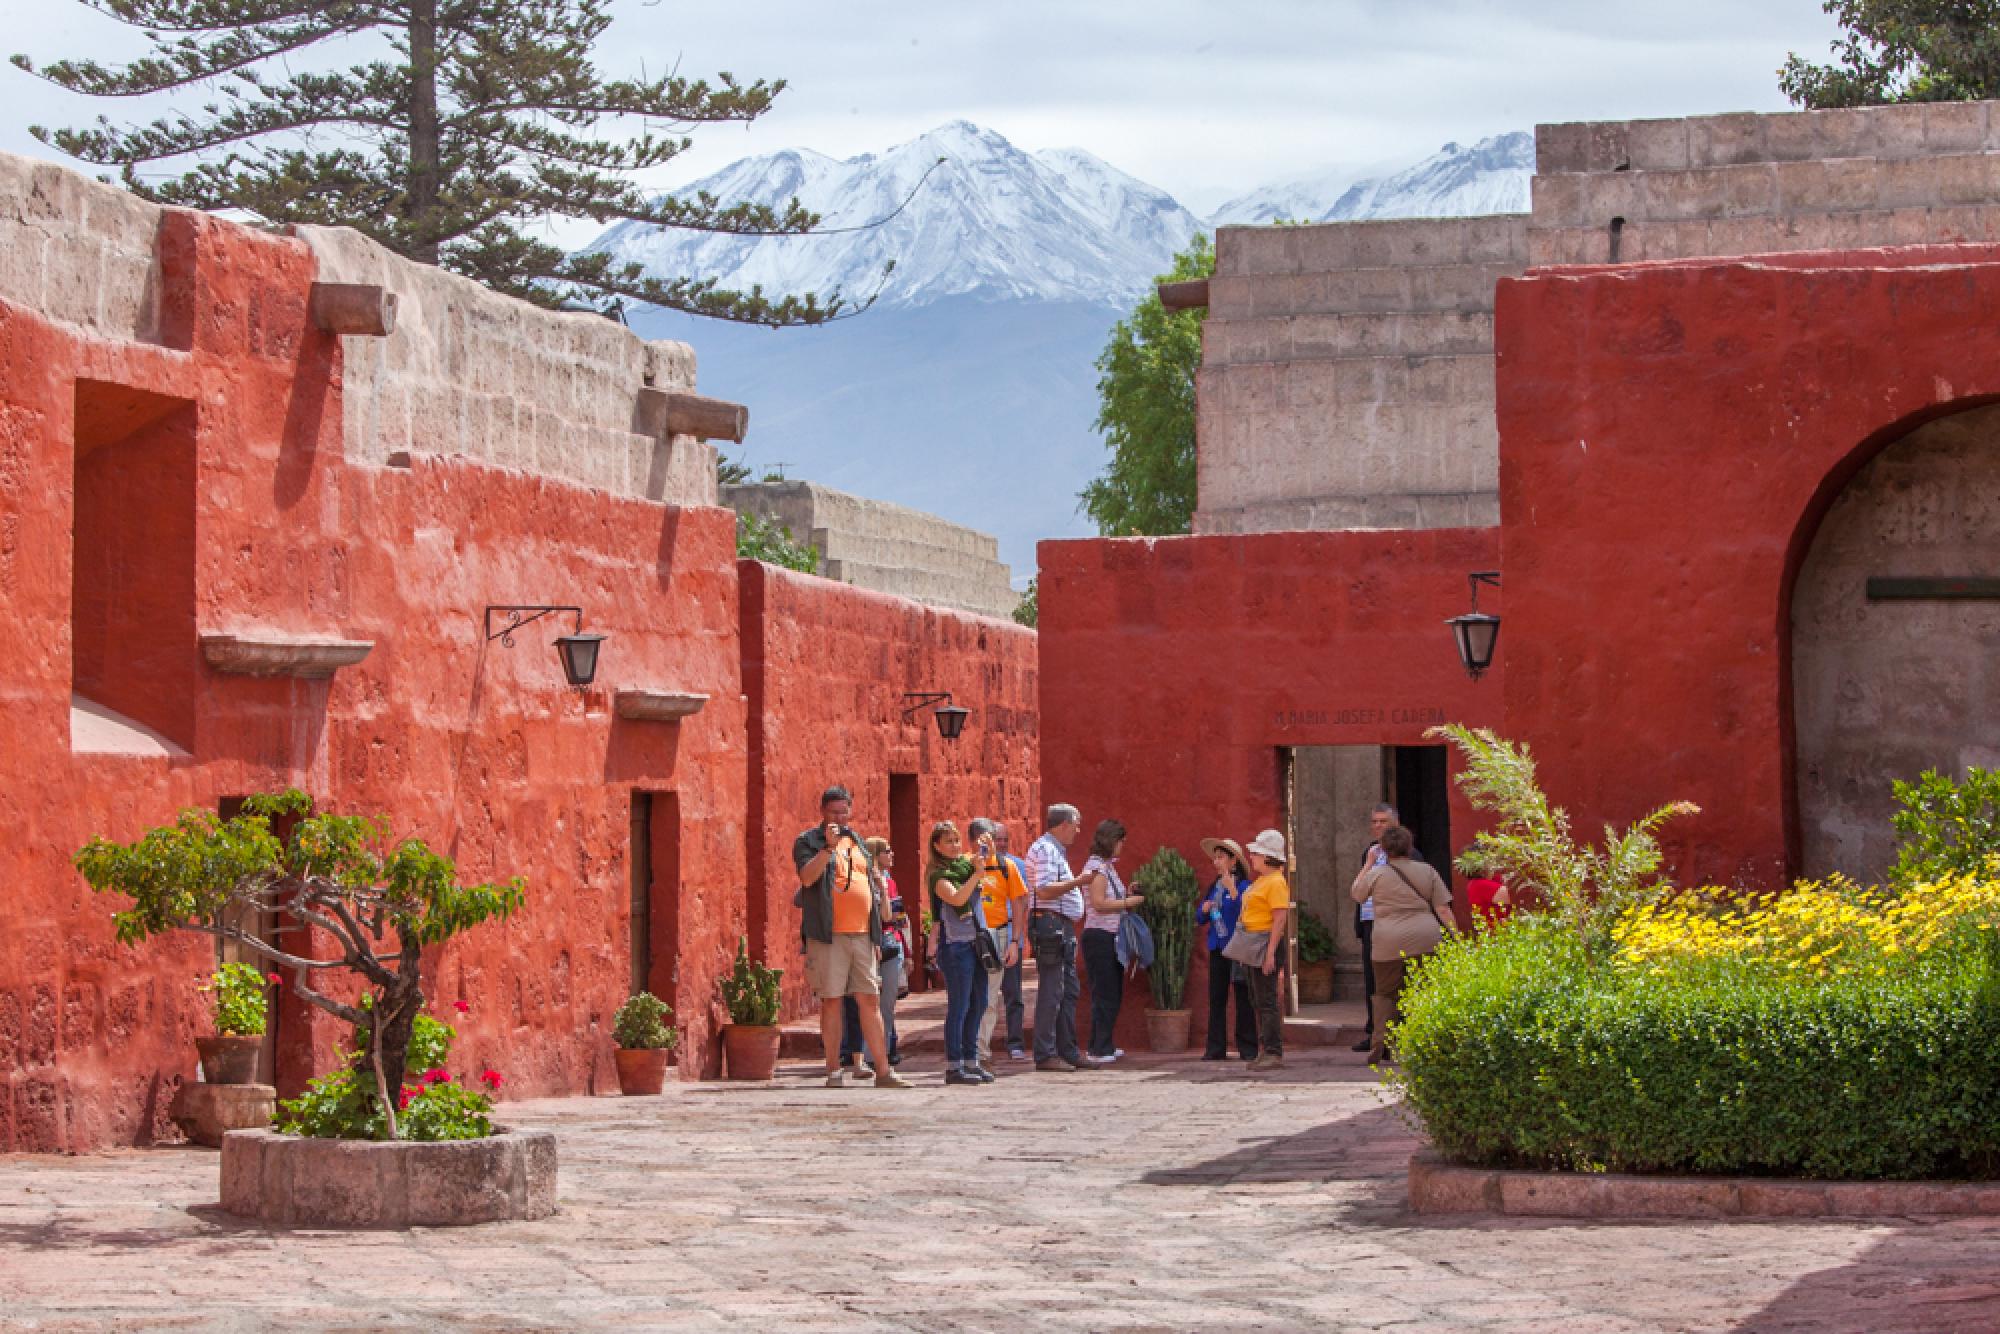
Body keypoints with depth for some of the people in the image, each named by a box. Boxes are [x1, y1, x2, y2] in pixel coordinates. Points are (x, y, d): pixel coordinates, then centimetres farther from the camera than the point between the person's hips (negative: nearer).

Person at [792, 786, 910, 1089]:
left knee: (871, 1000, 3)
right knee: (831, 1001, -2)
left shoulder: (857, 842, 20)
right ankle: (834, 1072, 3)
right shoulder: (808, 841, 2)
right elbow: (807, 877, -16)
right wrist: (828, 847, -23)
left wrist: (877, 936, 19)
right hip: (828, 936, -5)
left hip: (862, 935, 5)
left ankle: (883, 1071, 4)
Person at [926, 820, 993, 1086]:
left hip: (976, 941, 7)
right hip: (955, 944, -7)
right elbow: (956, 898, -22)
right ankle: (954, 1066, -4)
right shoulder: (938, 875, -7)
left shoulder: (967, 863, 13)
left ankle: (971, 1061, 17)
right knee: (959, 1005, -7)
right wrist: (977, 874, -20)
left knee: (979, 1003, 10)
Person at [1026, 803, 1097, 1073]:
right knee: (1051, 992, -9)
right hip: (1050, 926, -11)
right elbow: (1044, 890, -21)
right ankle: (1045, 1055, -8)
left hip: (1063, 928, 11)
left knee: (1069, 992, 12)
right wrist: (1077, 882, -18)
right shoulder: (1044, 849, -11)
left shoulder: (1057, 850, 22)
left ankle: (1068, 1052, 16)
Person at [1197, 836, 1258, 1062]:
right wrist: (1204, 909, -3)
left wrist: (1233, 890, -26)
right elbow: (1199, 917, 18)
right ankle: (1216, 1048, 8)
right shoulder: (1215, 887, 13)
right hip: (1218, 948, 6)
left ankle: (1247, 1047, 4)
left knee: (1243, 998, -1)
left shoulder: (1244, 886, -7)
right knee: (1216, 999, 5)